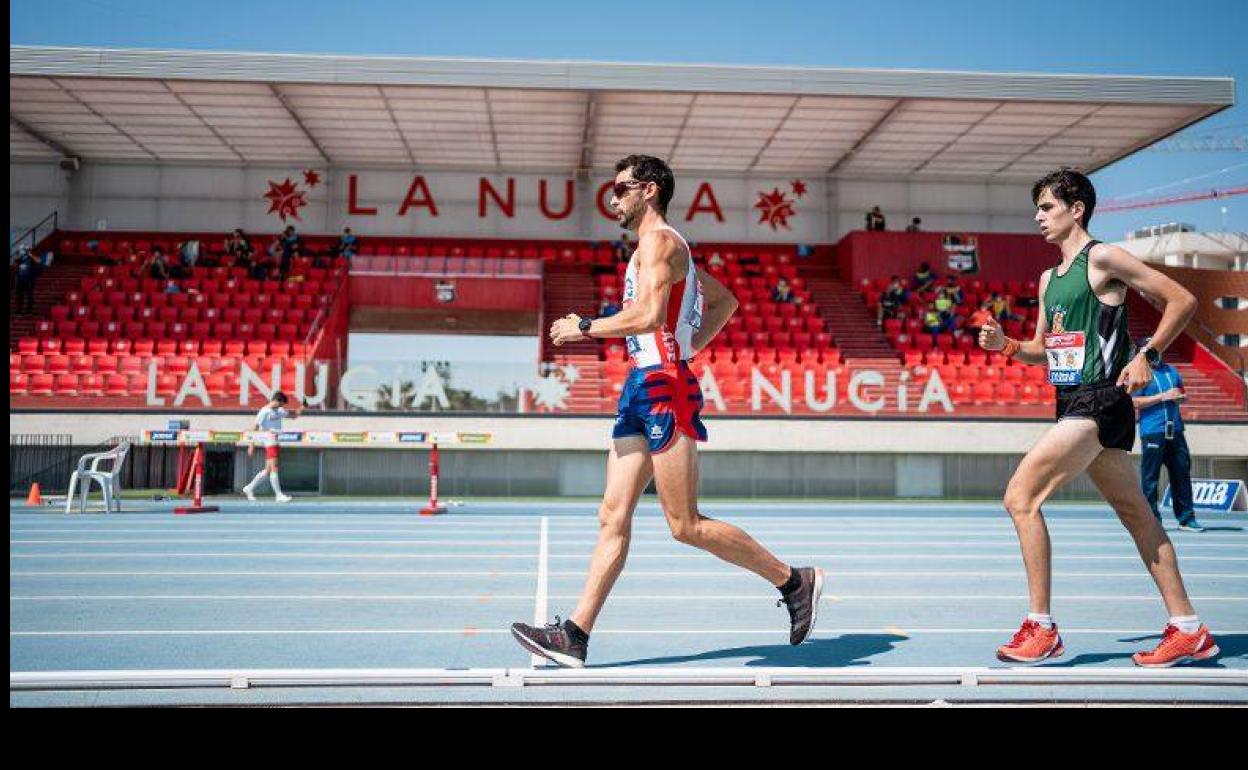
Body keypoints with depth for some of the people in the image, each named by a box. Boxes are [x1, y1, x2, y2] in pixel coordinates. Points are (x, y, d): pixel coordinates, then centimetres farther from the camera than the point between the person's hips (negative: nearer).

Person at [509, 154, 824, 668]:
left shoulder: (659, 241, -8)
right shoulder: (664, 247, 23)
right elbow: (726, 301, 31)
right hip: (642, 389, 10)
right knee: (613, 518, 4)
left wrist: (583, 327, -13)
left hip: (663, 388, -10)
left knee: (685, 525, -5)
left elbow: (649, 315, -24)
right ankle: (574, 637, 5)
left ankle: (794, 581, 9)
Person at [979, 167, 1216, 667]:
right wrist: (1006, 344, 3)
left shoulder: (1102, 257, -7)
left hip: (1099, 402, -9)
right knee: (1136, 514, 12)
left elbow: (1182, 300, -7)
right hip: (1075, 405, 9)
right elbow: (1044, 350, 21)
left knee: (1021, 496, -14)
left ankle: (1041, 630, -8)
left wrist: (1147, 356, -15)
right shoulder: (1049, 278, 17)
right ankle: (1188, 631, 20)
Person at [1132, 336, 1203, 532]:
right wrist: (1163, 396, -14)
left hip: (1175, 431, 6)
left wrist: (1181, 397, 3)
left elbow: (1182, 394, 27)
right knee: (1150, 477, -2)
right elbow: (1135, 402, -12)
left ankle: (1186, 519, 14)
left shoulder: (1171, 370, 17)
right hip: (1152, 432, -6)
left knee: (1182, 473, 7)